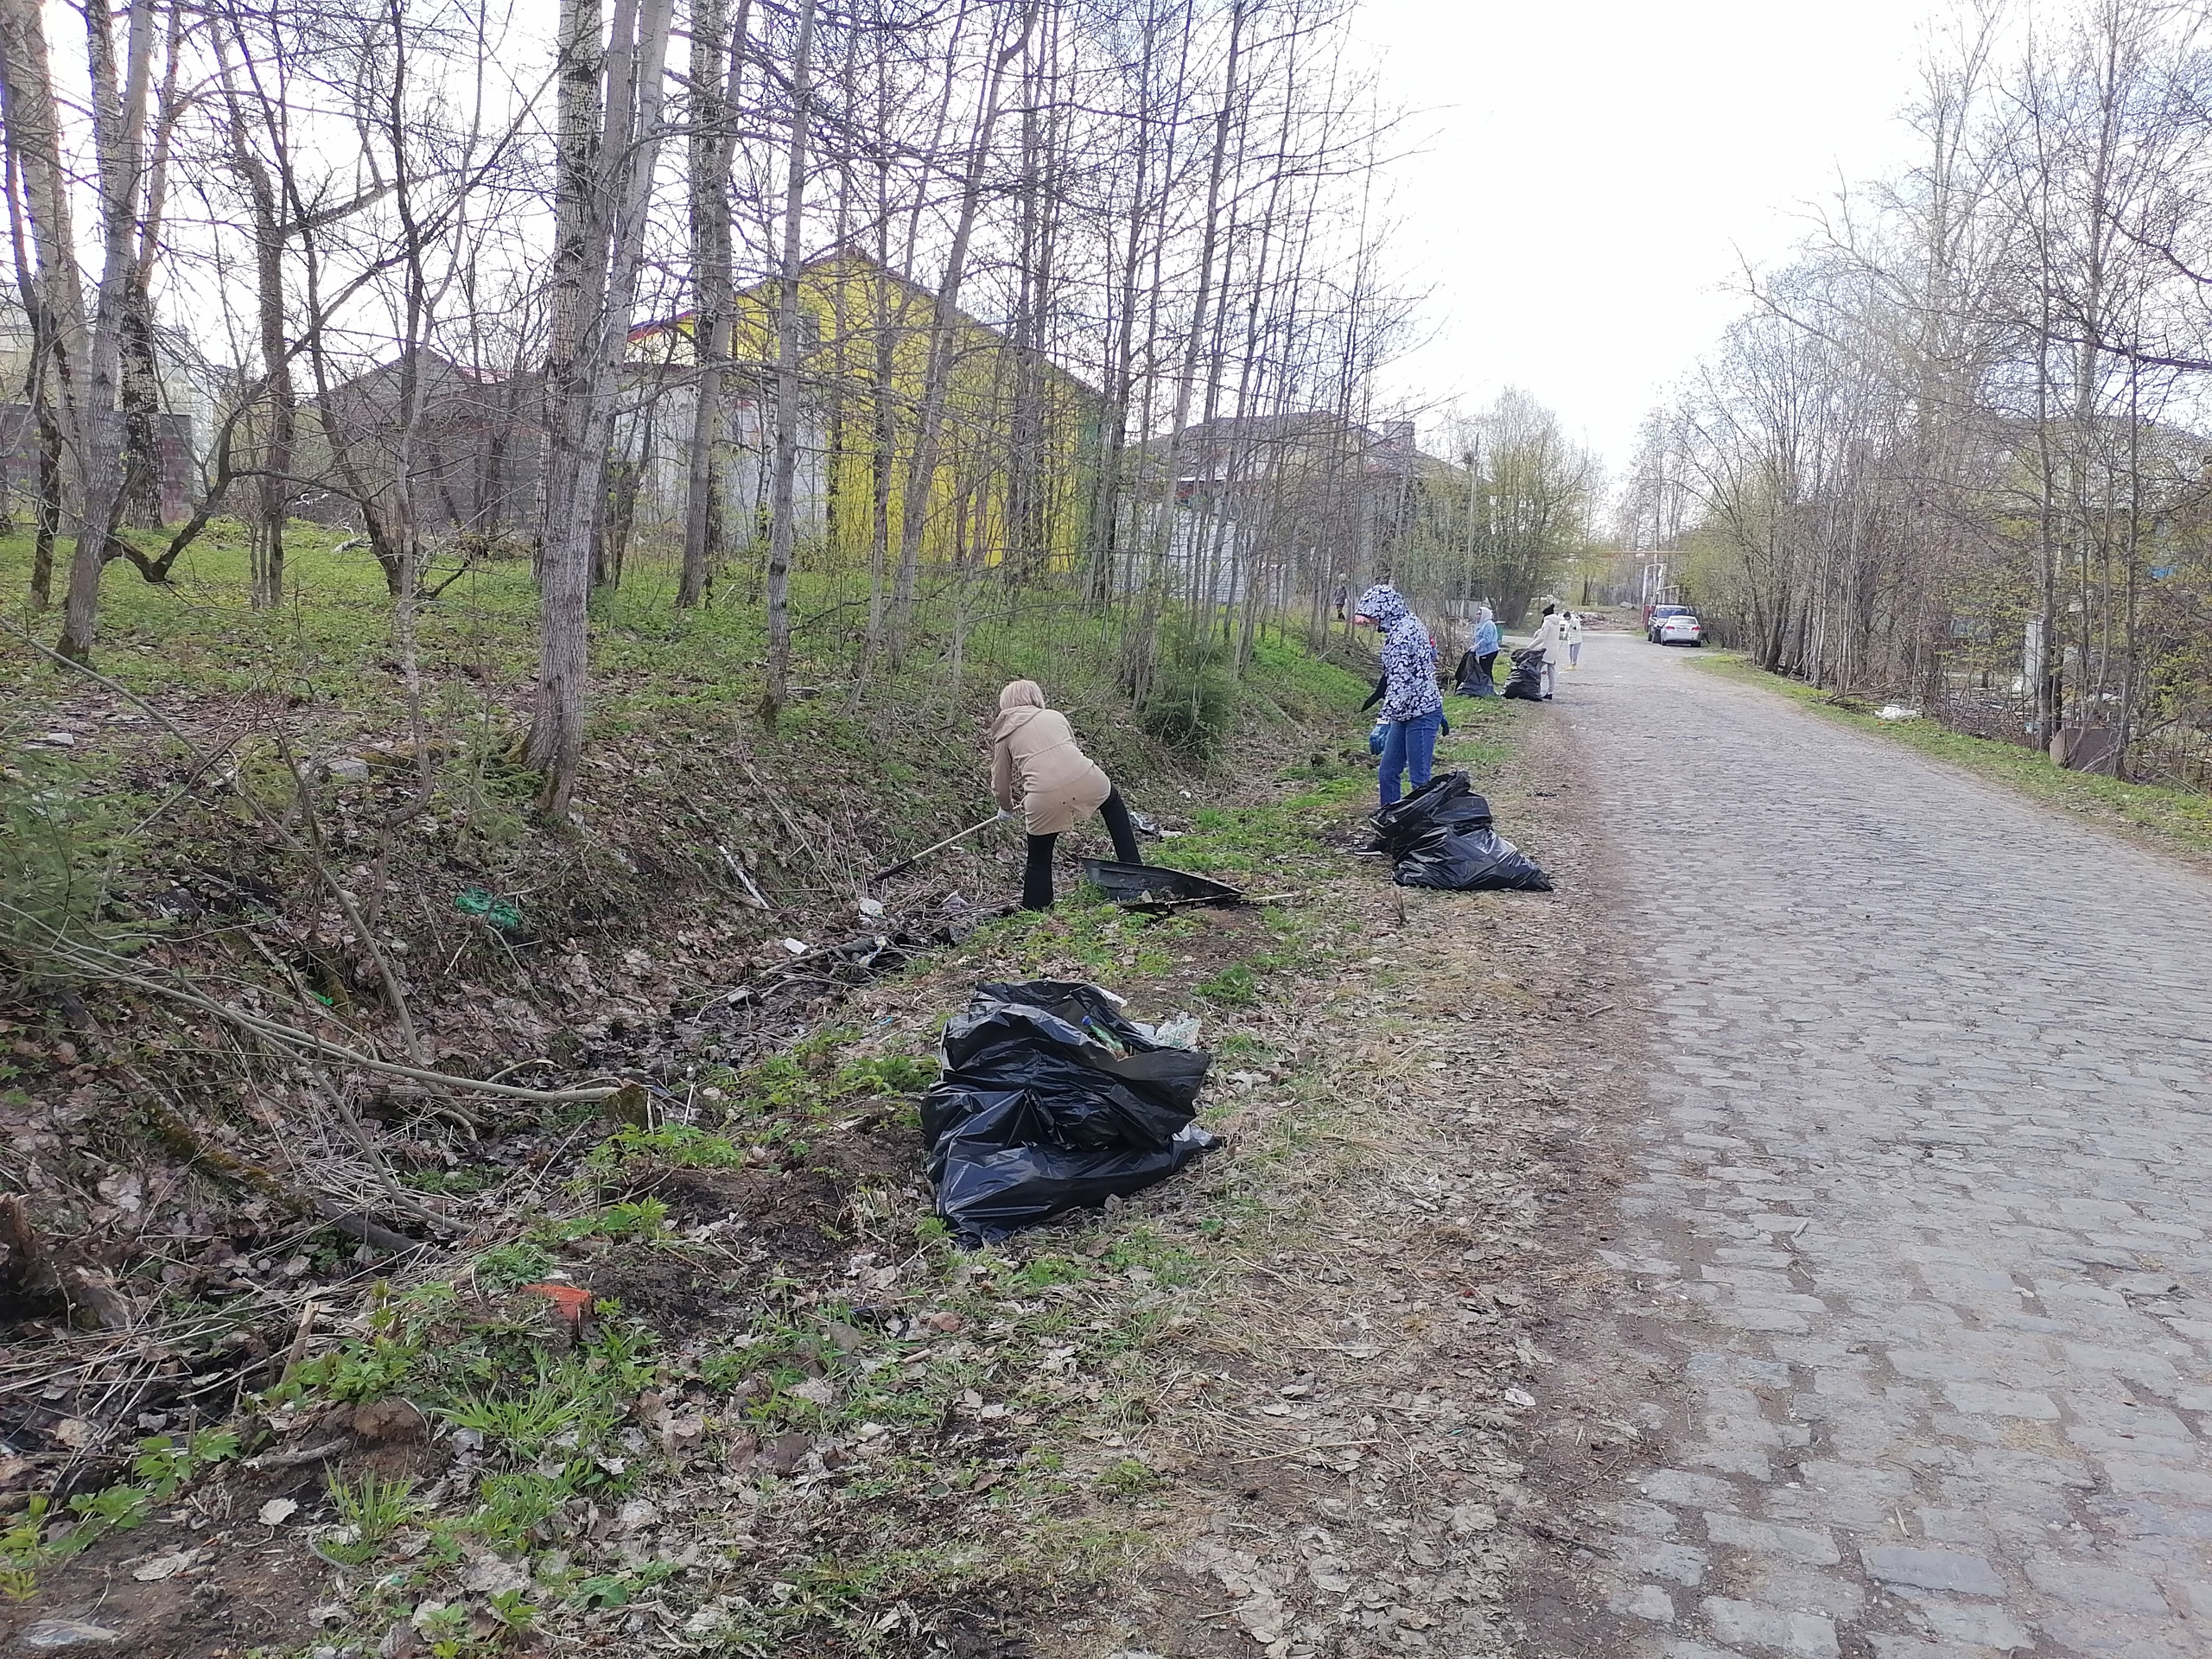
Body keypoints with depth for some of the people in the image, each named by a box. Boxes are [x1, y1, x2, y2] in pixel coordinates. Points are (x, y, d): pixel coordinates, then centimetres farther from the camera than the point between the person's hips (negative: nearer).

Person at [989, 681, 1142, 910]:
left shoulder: (1005, 733, 18)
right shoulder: (1054, 716, 22)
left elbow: (1001, 783, 20)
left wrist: (1006, 809, 41)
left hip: (1044, 797, -2)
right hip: (1085, 779, 2)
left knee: (1039, 860, 19)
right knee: (1112, 803, 35)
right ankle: (1132, 865, 34)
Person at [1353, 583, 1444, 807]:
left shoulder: (1402, 633, -19)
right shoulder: (1407, 625, 13)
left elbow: (1400, 681, -25)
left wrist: (1385, 721, -26)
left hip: (1420, 714, -10)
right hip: (1409, 713, 10)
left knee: (1420, 780, -5)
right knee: (1387, 773, 13)